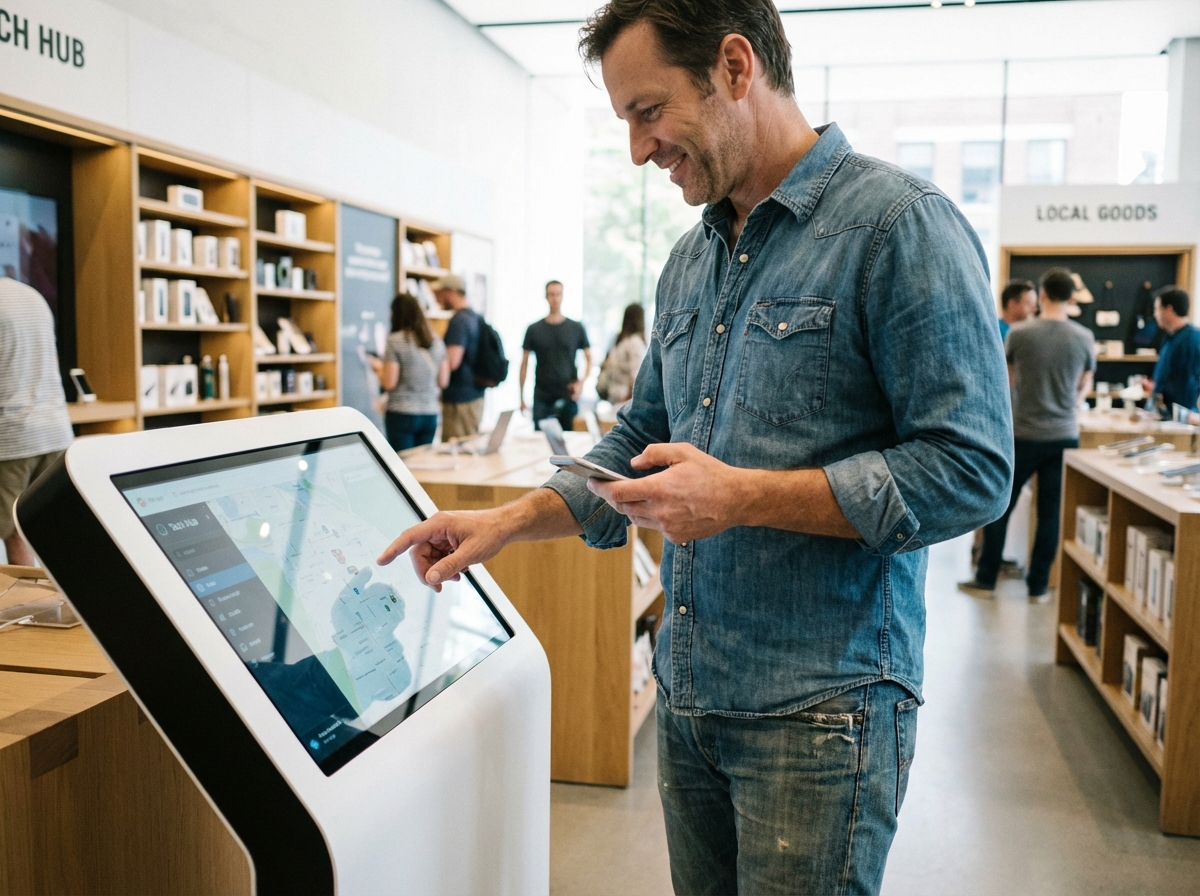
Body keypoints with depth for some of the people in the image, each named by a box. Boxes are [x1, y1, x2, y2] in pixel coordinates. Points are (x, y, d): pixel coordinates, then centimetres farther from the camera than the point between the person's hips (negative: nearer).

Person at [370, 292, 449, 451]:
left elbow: (389, 384, -10)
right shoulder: (437, 342, 5)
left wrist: (378, 368, 8)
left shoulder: (395, 341, -9)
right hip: (430, 414, 5)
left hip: (401, 414, -5)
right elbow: (443, 383, 9)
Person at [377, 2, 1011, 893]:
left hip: (819, 710, -7)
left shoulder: (900, 225, -13)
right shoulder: (690, 260, 11)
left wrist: (742, 497, -21)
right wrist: (509, 522, 7)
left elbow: (970, 470, -18)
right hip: (687, 695, 7)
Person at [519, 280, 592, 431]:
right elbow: (524, 364, 8)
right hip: (542, 397, 0)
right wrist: (522, 396, 3)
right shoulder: (534, 330, 5)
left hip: (568, 396, 0)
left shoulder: (576, 328, 5)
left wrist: (582, 381, -8)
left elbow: (588, 358, 9)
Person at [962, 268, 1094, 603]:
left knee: (1000, 507, 10)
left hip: (1024, 434, -2)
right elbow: (1084, 387, 13)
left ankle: (986, 579, 16)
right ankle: (1039, 586, 15)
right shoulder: (1084, 337, -3)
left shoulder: (1020, 333, -9)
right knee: (1051, 513, 9)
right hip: (1064, 436, 2)